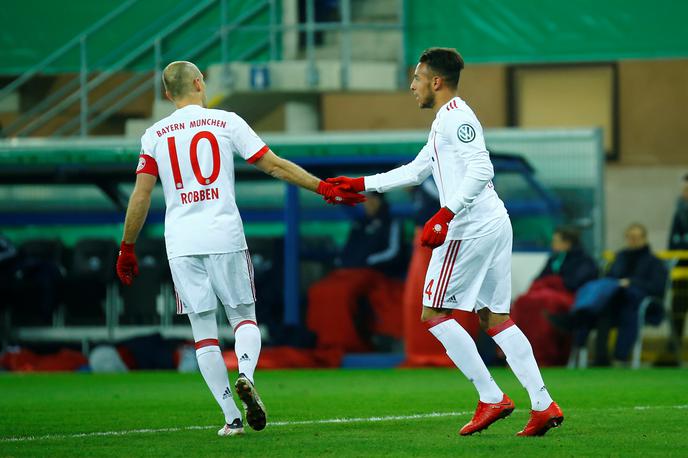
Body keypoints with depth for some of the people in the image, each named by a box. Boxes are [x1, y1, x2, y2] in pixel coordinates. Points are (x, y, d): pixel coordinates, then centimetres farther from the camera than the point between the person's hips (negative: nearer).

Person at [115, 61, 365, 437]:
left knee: (203, 331, 5)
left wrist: (127, 248, 12)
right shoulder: (226, 122, 4)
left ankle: (232, 417, 0)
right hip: (225, 237, -1)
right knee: (244, 318, 12)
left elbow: (140, 197, 3)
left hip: (181, 244, 1)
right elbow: (275, 166, 3)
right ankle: (245, 375, -19)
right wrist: (324, 188, 9)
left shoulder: (154, 135, 7)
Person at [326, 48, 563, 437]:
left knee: (434, 313, -4)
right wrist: (359, 184, 32)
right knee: (495, 318, 8)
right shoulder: (445, 122, 23)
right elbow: (414, 171, 31)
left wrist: (444, 215, -27)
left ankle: (491, 398, -6)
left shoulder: (456, 117, -9)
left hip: (470, 229, -10)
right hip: (494, 225, 10)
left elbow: (481, 170, -21)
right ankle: (543, 405, 0)